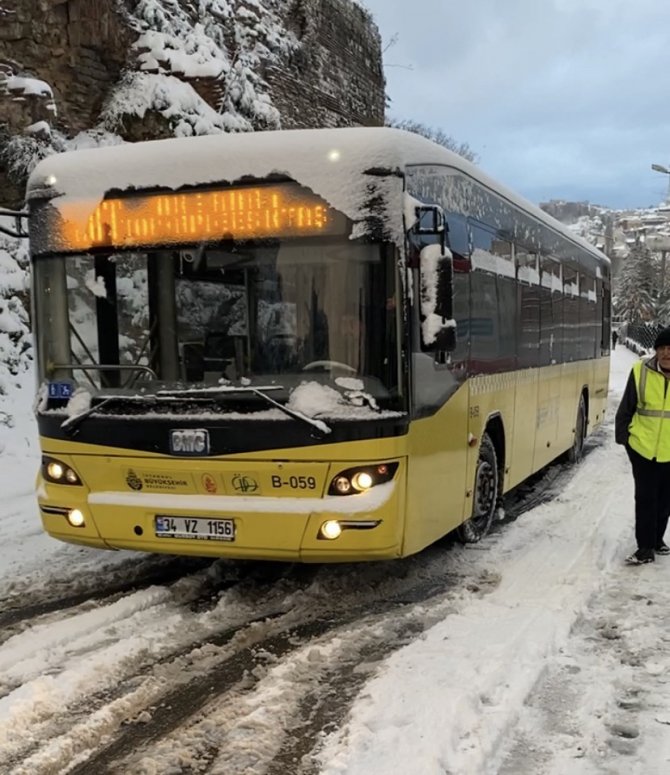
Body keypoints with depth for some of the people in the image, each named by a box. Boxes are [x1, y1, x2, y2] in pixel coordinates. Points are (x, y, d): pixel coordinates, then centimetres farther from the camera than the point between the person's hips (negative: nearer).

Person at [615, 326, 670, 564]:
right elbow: (626, 408, 0)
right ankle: (646, 548, 8)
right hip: (643, 448, -2)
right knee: (645, 498, 0)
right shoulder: (641, 372, -10)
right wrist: (622, 436, 3)